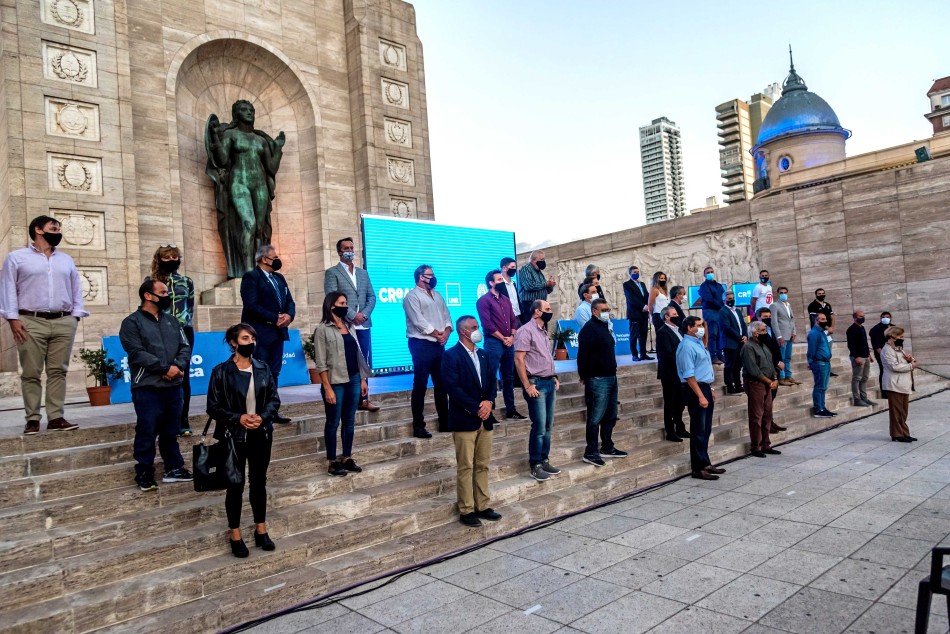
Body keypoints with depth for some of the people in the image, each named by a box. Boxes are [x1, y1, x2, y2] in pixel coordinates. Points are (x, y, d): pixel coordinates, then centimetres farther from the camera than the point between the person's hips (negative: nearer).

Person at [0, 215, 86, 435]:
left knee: (58, 371, 1)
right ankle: (32, 419, 3)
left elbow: (76, 290, 17)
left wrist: (75, 316, 5)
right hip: (31, 322, -3)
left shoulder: (66, 260, 18)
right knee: (31, 373, -1)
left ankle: (56, 418, 3)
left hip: (64, 322, 3)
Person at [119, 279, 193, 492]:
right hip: (147, 387, -5)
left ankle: (174, 468, 22)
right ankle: (144, 474, 10)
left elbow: (185, 346, 10)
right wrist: (165, 368, -16)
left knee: (171, 431, 13)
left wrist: (179, 366, -10)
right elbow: (137, 353, -13)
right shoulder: (132, 322, -3)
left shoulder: (172, 321, 16)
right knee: (147, 432, -1)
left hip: (173, 386, 5)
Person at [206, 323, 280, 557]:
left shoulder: (264, 368, 2)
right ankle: (235, 535, 21)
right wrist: (238, 418, -19)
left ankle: (261, 530, 27)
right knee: (235, 485, 7)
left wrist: (262, 417, -14)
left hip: (261, 435, 3)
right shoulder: (221, 371, -8)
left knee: (259, 483, 13)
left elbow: (274, 399, 4)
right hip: (234, 437, -3)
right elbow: (213, 407, -7)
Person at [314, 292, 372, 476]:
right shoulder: (323, 329, -7)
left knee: (350, 421, 11)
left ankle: (347, 458, 22)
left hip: (353, 380, 6)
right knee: (333, 422, 3)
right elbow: (321, 363, -10)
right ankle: (332, 463, 13)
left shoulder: (350, 327, 12)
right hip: (335, 383, -6)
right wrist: (327, 388, -14)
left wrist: (363, 379, 11)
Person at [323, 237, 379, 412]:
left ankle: (363, 398, 11)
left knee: (365, 363, 5)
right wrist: (352, 315, -13)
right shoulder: (332, 272, 2)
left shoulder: (363, 273, 20)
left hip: (363, 324, 5)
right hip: (344, 325, -5)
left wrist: (364, 314, -4)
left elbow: (372, 297, 14)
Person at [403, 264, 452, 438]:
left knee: (441, 384, 12)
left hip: (439, 345, 8)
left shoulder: (437, 295, 19)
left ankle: (444, 422, 20)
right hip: (422, 345, -8)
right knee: (420, 386, -4)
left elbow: (446, 316, 13)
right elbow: (419, 322, -15)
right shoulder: (412, 296, -6)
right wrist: (438, 334, -9)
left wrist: (446, 332, -6)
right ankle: (418, 426, 1)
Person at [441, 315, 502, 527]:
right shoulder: (451, 355, -9)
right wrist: (475, 409, -16)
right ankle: (466, 511, 9)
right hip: (464, 420, -7)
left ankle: (483, 506, 21)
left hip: (485, 418, 7)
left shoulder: (484, 355, 14)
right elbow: (453, 387, -16)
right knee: (465, 467, 0)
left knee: (483, 465, 12)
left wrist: (489, 402, -8)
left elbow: (492, 382, 12)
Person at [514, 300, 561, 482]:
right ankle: (535, 465, 6)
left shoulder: (544, 331, 15)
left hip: (549, 383, 8)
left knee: (547, 426, 12)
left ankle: (544, 460, 22)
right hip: (537, 384, -8)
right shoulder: (526, 330, -12)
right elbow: (518, 359, -17)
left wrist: (554, 377, 14)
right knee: (539, 427, -5)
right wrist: (527, 386, -19)